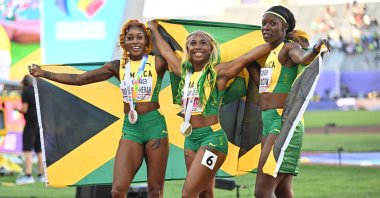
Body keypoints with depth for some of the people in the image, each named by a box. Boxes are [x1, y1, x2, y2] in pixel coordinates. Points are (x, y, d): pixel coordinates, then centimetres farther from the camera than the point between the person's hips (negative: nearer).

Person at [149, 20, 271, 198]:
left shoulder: (218, 72, -6)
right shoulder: (185, 72, 11)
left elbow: (250, 56, -9)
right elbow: (165, 51, 27)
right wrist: (154, 29, 38)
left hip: (212, 137, -6)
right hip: (191, 139, 6)